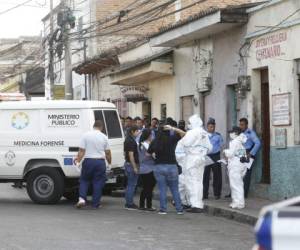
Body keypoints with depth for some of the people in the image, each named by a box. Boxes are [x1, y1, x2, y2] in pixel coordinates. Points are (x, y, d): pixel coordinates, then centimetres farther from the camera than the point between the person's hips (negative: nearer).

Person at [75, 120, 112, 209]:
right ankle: (95, 204, 7)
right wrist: (109, 162, 23)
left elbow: (81, 150, -6)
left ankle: (82, 198, -6)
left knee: (84, 180, 13)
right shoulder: (104, 137, 2)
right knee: (98, 183, 6)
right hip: (100, 162, 0)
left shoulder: (85, 135, -2)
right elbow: (108, 152, 9)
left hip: (88, 161, 0)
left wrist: (78, 160, 0)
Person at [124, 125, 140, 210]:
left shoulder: (127, 140, 14)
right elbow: (131, 155, -22)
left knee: (130, 184, 15)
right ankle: (129, 204, -3)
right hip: (132, 165, -10)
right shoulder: (131, 141, -17)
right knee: (132, 185, -6)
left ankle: (128, 203, 20)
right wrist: (135, 167, -22)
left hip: (127, 163, 10)